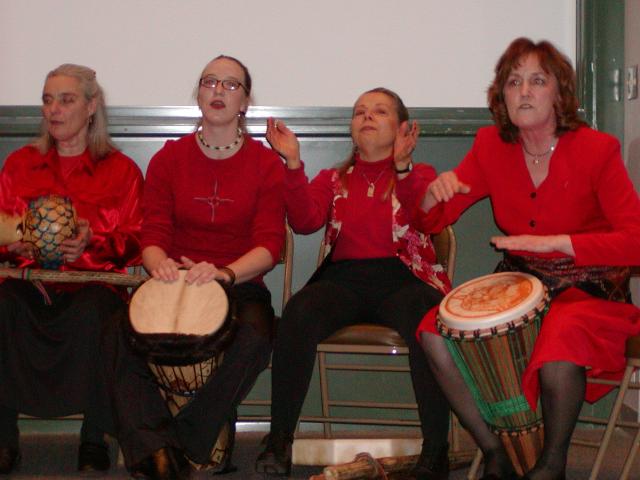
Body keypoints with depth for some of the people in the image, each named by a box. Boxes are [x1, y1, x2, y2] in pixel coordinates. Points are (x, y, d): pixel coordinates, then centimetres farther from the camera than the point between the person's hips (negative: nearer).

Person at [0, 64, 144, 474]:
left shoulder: (120, 170, 11)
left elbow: (134, 240, 5)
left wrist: (93, 243, -15)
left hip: (93, 280, -2)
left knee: (91, 311, -38)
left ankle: (94, 441, -23)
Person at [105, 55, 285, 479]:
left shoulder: (267, 164, 3)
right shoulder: (169, 159, 9)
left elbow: (269, 244, -7)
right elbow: (153, 234, 2)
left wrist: (225, 272, -28)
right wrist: (159, 264, -24)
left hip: (240, 283, -1)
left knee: (254, 339, -34)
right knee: (120, 332, -28)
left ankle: (189, 442, -21)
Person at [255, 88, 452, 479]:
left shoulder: (420, 176, 16)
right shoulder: (333, 180, 22)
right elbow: (305, 222, 1)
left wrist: (402, 168, -22)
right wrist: (294, 165, -11)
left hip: (402, 278, -1)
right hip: (344, 278, 2)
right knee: (299, 314, -32)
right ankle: (279, 440, -25)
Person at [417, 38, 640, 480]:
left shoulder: (596, 150, -12)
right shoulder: (491, 147, 1)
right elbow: (431, 221, 4)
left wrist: (552, 241, -30)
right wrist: (437, 191, -19)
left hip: (588, 291, -4)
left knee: (558, 345, -37)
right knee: (436, 334, -19)